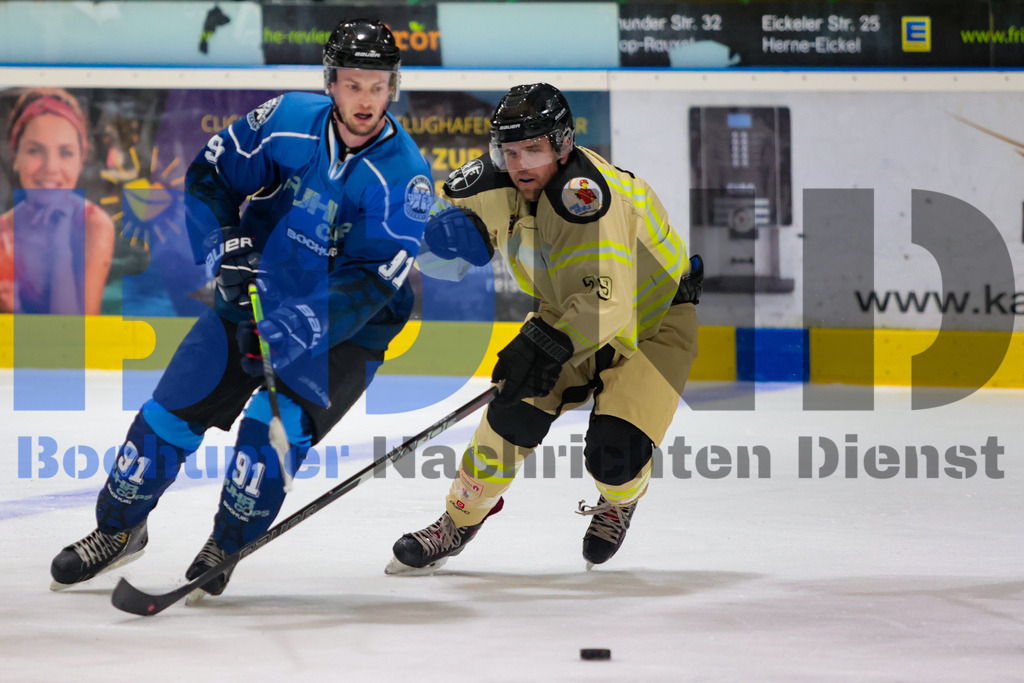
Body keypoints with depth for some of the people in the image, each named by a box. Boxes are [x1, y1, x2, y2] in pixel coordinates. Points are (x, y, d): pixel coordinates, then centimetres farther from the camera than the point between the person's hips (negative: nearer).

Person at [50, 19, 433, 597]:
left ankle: (225, 549, 2)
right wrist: (226, 244, -14)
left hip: (344, 331, -3)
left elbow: (371, 281, -28)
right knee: (172, 413, 0)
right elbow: (209, 174, 1)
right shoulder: (288, 120, -12)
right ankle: (119, 529, 24)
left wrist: (296, 330, -40)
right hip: (252, 299, 3)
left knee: (276, 428, -22)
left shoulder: (406, 176, -21)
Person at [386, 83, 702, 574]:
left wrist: (547, 344, -55)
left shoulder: (583, 193, -37)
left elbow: (605, 303, -45)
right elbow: (437, 257, -5)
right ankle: (458, 522, 8)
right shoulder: (506, 188, -14)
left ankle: (619, 503, 18)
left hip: (654, 324, -6)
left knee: (614, 451, -19)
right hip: (570, 318, 6)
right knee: (515, 412, -12)